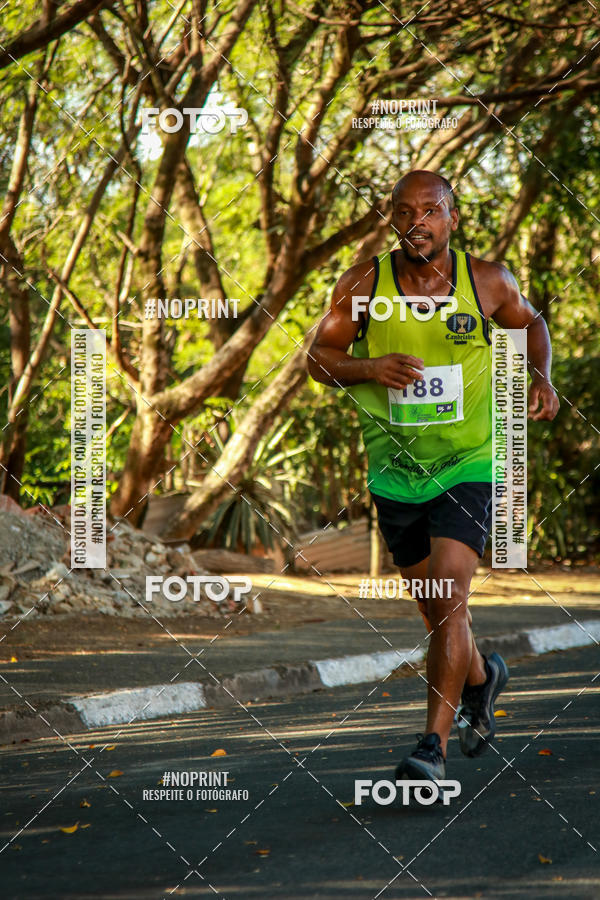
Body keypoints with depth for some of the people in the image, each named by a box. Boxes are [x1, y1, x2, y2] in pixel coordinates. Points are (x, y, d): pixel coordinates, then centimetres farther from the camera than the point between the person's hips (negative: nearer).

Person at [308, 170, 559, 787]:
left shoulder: (487, 282, -6)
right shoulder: (362, 285, -6)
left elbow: (529, 324, 14)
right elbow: (319, 358, -1)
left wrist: (541, 377, -5)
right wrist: (369, 369, -21)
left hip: (469, 464, -2)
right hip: (394, 470, 2)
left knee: (448, 596, -18)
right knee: (435, 607, 15)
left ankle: (433, 745, -14)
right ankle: (481, 677, 48)